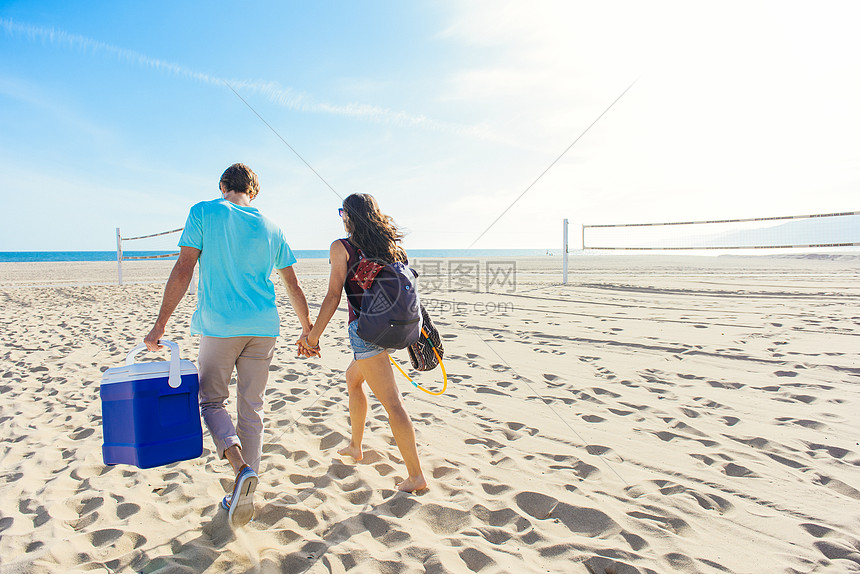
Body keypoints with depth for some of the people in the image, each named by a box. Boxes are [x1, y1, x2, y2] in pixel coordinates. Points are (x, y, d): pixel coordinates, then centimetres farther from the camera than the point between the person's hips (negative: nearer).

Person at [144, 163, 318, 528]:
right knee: (251, 409, 11)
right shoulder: (269, 228, 11)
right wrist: (307, 330, 22)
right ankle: (243, 498, 18)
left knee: (210, 400, 13)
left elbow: (183, 270, -6)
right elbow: (293, 286, 12)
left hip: (219, 326, -3)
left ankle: (241, 467, -12)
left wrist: (160, 324, -2)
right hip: (263, 327, 3)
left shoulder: (204, 213, 1)